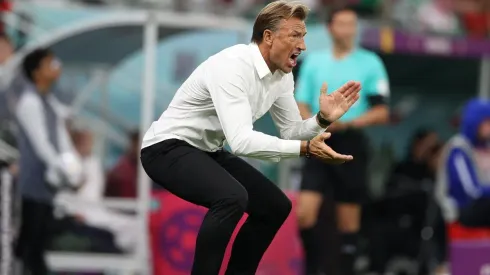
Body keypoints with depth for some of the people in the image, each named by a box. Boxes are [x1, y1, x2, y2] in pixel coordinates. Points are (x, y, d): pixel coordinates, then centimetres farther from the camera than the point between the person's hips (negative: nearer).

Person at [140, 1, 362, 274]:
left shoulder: (282, 74, -1)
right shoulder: (232, 66, -29)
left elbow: (291, 131, 6)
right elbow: (241, 141, -38)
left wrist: (323, 119, -15)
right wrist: (306, 148, -43)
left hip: (208, 151, 10)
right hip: (168, 149, -10)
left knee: (275, 207, 8)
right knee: (232, 197, -33)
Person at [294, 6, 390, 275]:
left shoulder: (370, 63, 1)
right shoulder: (313, 61, 10)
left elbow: (381, 112, -2)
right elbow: (301, 106, 12)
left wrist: (348, 123, -17)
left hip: (350, 145, -2)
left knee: (348, 219, 3)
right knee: (305, 213, -9)